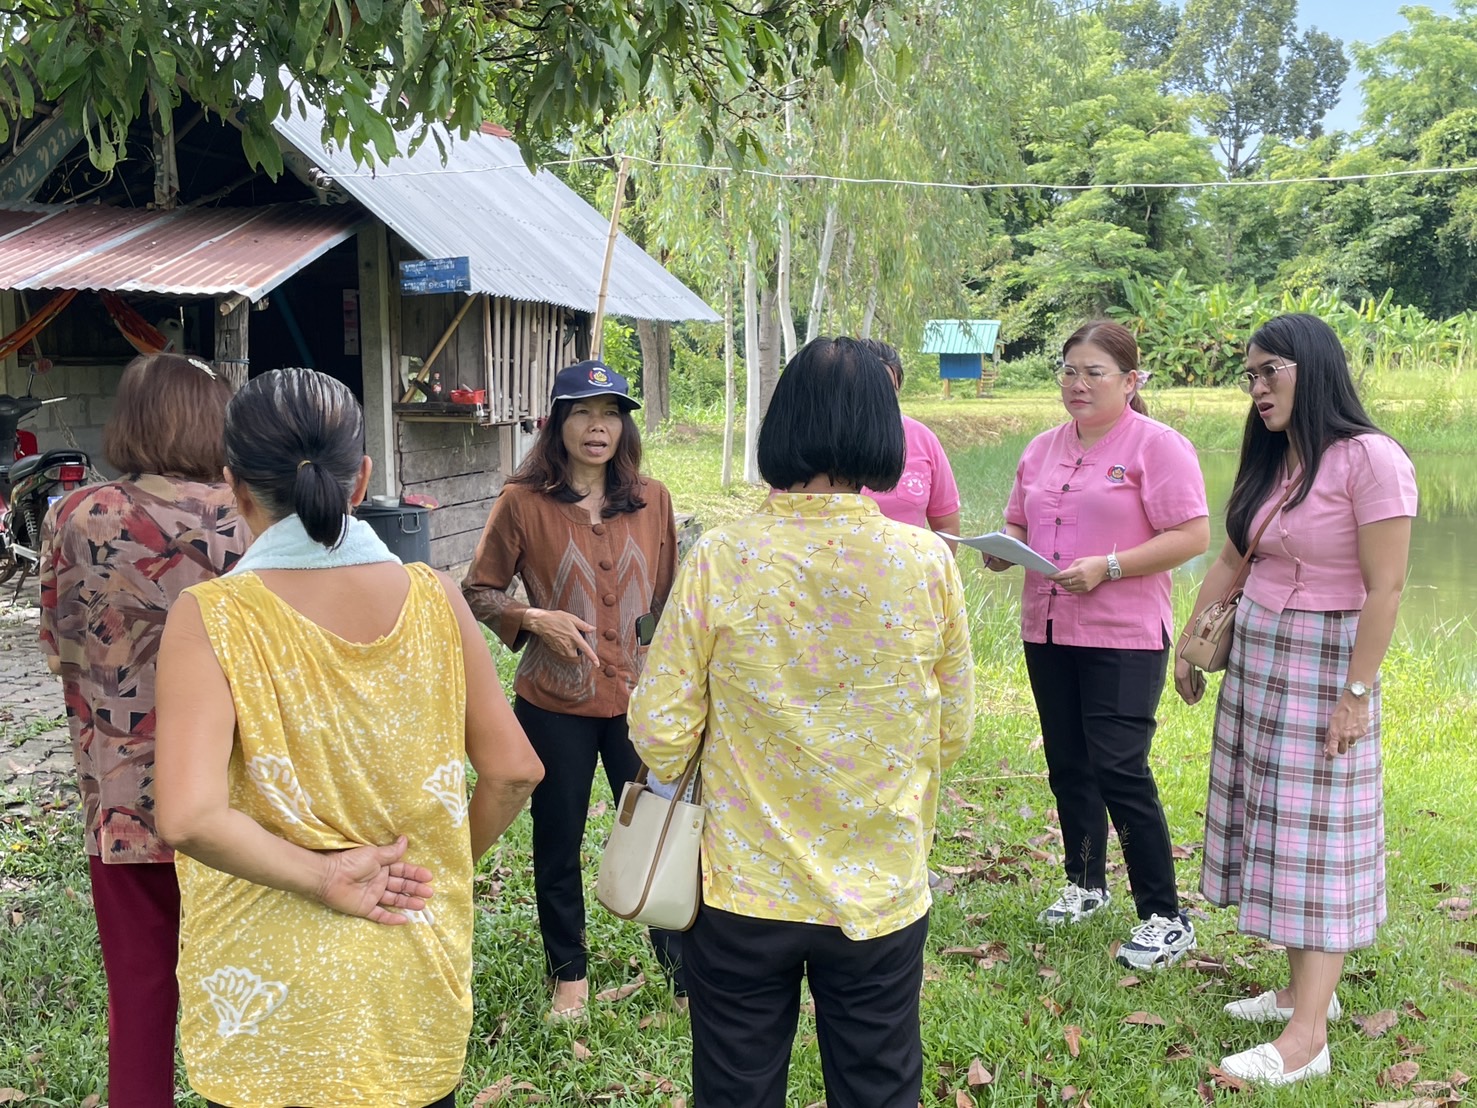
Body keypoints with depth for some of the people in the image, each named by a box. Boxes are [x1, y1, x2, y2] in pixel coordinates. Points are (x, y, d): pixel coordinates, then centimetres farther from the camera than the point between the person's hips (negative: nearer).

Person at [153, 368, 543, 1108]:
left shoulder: (210, 618, -17)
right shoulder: (432, 599, -8)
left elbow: (189, 818, -28)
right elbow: (512, 770, -3)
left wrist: (321, 875, -15)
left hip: (272, 1003, -2)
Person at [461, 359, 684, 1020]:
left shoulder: (651, 500, 2)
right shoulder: (523, 503, -6)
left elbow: (668, 598, 10)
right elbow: (477, 592, 1)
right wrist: (534, 619, -14)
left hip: (638, 698, 1)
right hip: (555, 702, -1)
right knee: (558, 845, 13)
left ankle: (688, 976, 22)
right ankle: (569, 974, 33)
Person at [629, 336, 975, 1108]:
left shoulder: (720, 560, -15)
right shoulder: (927, 564, -11)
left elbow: (658, 728, -9)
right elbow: (953, 731, 1)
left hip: (743, 894, -1)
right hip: (881, 896, 1)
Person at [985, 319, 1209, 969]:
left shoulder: (1158, 446, -7)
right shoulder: (1042, 449, 13)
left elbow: (1192, 536, -13)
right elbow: (1018, 524, 21)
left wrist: (1106, 566, -21)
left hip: (1124, 637, -7)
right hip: (1047, 629, 7)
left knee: (1119, 770, -9)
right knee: (1067, 764, 14)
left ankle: (1165, 919, 3)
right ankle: (1085, 884, 32)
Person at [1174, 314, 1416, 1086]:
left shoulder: (1371, 459, -15)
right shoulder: (1268, 461, 9)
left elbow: (1385, 587, -17)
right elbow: (1228, 562, 16)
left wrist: (1357, 692, -19)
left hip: (1324, 667, -8)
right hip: (1254, 661, 8)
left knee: (1317, 835, -6)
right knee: (1274, 823, 10)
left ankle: (1306, 1037, -3)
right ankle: (1306, 989, 22)